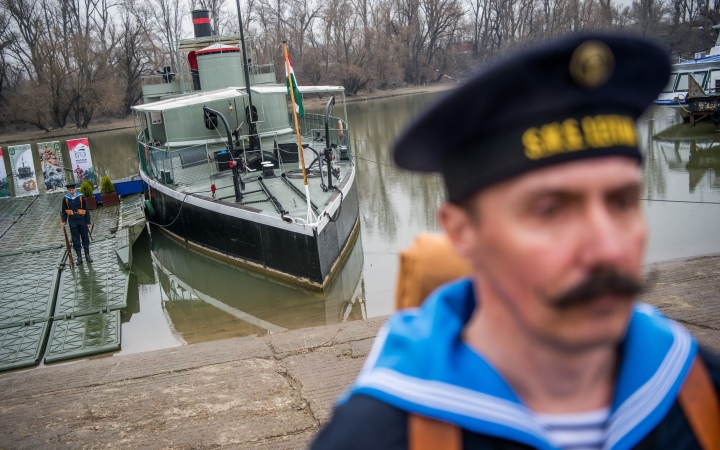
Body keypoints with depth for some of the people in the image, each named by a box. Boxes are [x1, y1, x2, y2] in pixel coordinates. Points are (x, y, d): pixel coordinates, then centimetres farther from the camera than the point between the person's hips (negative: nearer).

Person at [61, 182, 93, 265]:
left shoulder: (81, 197, -7)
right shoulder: (65, 198, -2)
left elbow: (86, 210, -3)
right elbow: (64, 210, 9)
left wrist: (88, 222, -4)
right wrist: (64, 221, 3)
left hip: (82, 220, -1)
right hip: (72, 222, 1)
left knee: (85, 238, 8)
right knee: (75, 240, 5)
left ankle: (87, 255, 21)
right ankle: (79, 257, 12)